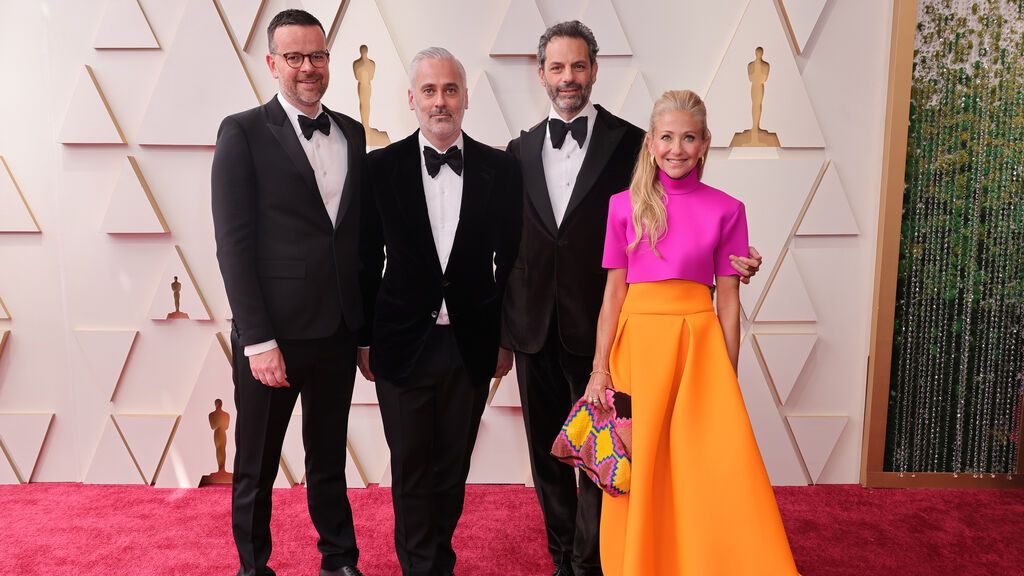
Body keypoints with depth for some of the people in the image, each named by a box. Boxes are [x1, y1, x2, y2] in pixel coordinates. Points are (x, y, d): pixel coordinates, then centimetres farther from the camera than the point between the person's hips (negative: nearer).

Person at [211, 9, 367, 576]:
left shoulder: (352, 133, 9)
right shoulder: (243, 132, -6)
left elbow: (358, 232, 10)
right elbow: (233, 242, -10)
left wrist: (366, 321, 6)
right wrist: (258, 339, -15)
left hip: (339, 331, 4)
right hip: (273, 332, -4)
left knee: (329, 458, 19)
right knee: (256, 465, 13)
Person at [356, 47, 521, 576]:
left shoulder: (499, 169, 0)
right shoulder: (381, 167, -3)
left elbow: (509, 258, 5)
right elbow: (367, 260, 2)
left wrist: (506, 335, 5)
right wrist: (364, 339, 3)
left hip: (471, 345, 2)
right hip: (403, 344, -1)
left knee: (453, 467, 15)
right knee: (411, 469, 9)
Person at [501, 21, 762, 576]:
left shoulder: (629, 143, -2)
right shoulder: (520, 150, 8)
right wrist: (501, 330, 8)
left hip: (597, 328, -3)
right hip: (533, 330, 4)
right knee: (547, 453, 15)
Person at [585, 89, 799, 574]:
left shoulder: (725, 209, 1)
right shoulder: (625, 205, 3)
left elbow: (728, 300, 2)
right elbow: (614, 292, 2)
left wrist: (728, 379, 1)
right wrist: (600, 368, -1)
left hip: (698, 343, 0)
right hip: (638, 342, 1)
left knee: (716, 478, 0)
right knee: (639, 476, 10)